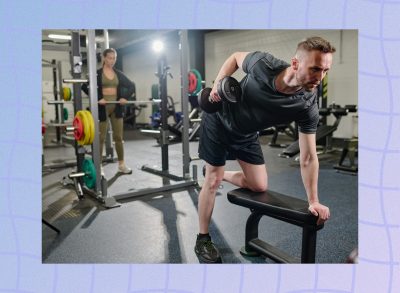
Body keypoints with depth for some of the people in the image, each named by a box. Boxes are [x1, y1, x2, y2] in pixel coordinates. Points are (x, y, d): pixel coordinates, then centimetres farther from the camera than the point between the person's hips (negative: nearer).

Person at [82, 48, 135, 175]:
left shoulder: (119, 74, 9)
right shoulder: (97, 73, -3)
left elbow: (131, 85, 14)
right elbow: (85, 86, -12)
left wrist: (125, 97, -2)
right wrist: (97, 98, -19)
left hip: (116, 107, 4)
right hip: (102, 107, -4)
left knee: (119, 137, 8)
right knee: (101, 138, 2)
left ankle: (122, 164, 16)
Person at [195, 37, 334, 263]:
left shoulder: (308, 106, -26)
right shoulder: (264, 64, -32)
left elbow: (308, 157, -18)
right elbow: (236, 58, -8)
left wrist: (313, 201, -18)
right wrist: (219, 82, -22)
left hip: (246, 134, 4)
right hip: (219, 120, -3)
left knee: (260, 186, 2)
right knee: (213, 181, -4)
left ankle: (223, 175, 33)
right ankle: (203, 240, 15)